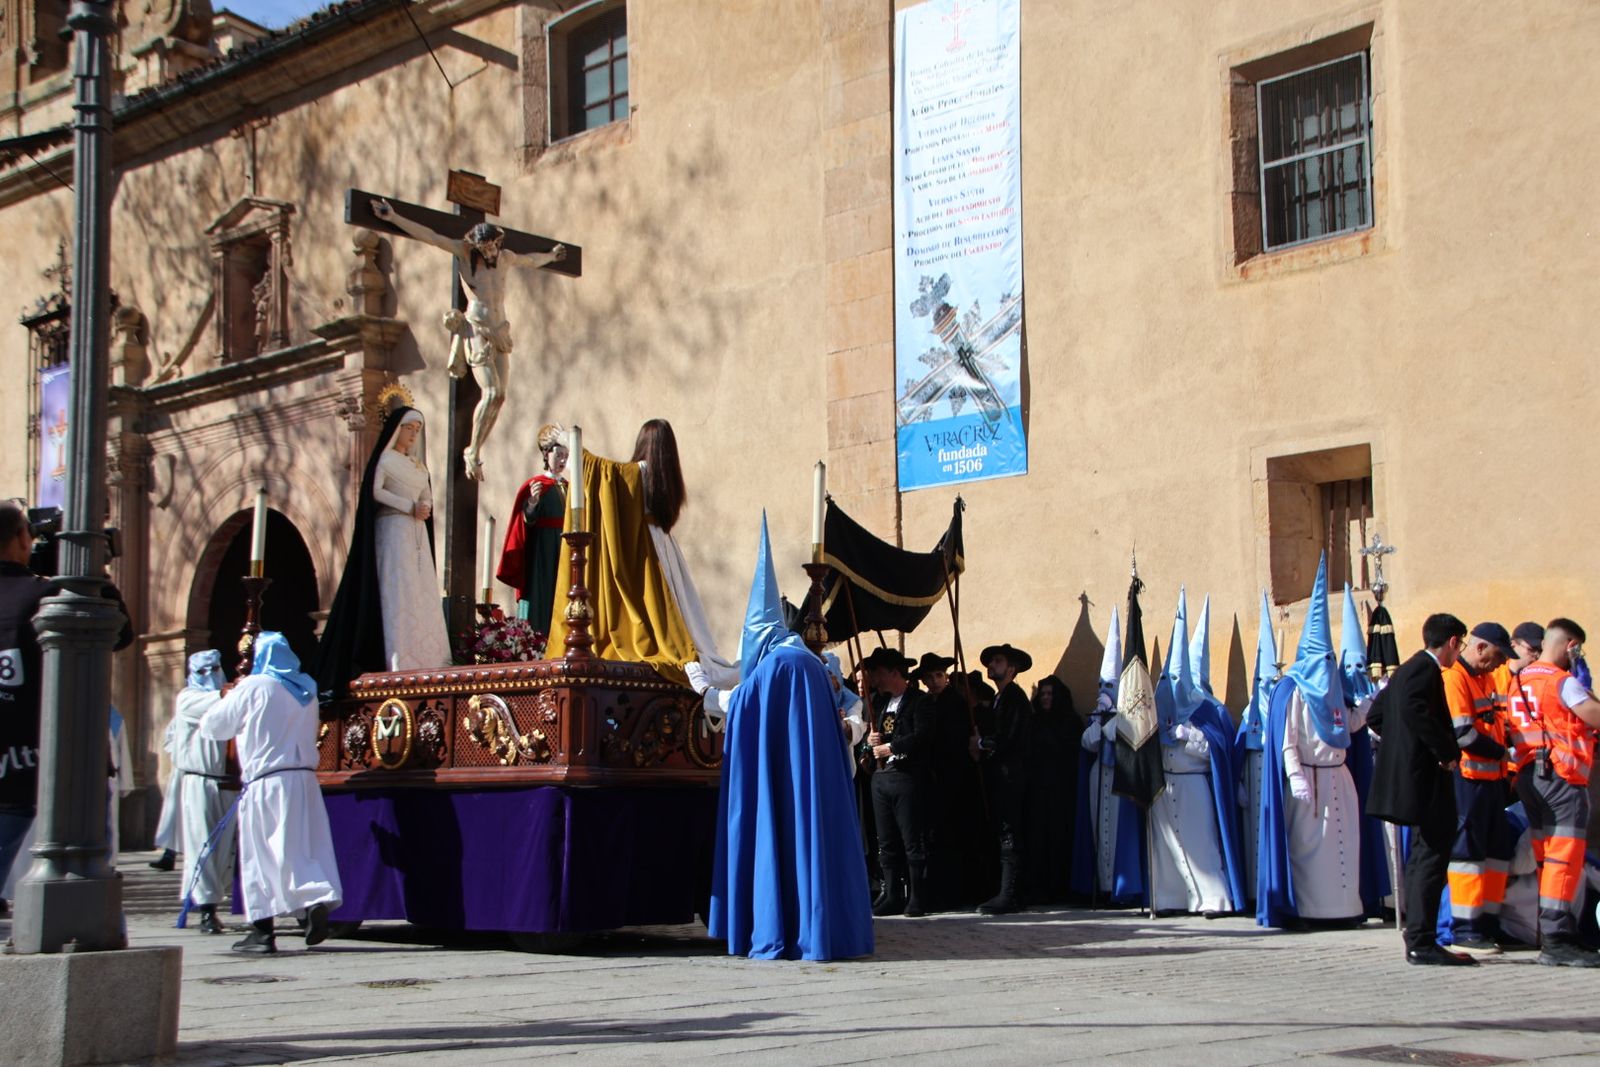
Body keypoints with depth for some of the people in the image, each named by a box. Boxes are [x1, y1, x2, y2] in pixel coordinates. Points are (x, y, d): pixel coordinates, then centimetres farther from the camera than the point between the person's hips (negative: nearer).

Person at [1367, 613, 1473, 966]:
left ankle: (1419, 939, 20)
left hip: (1409, 775, 11)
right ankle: (1422, 943, -10)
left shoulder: (1406, 669, 17)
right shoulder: (1426, 669, -12)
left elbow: (1375, 715, 21)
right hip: (1426, 778, -11)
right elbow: (1415, 710, -30)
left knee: (1422, 857, 15)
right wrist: (1448, 751, -22)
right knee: (1432, 857, -9)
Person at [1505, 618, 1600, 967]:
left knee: (1548, 858, 13)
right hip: (1561, 775, -8)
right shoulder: (1563, 682, -10)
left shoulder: (1519, 681, 15)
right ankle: (1557, 941, -14)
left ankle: (1550, 935, 16)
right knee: (1565, 857, -9)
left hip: (1528, 774, 8)